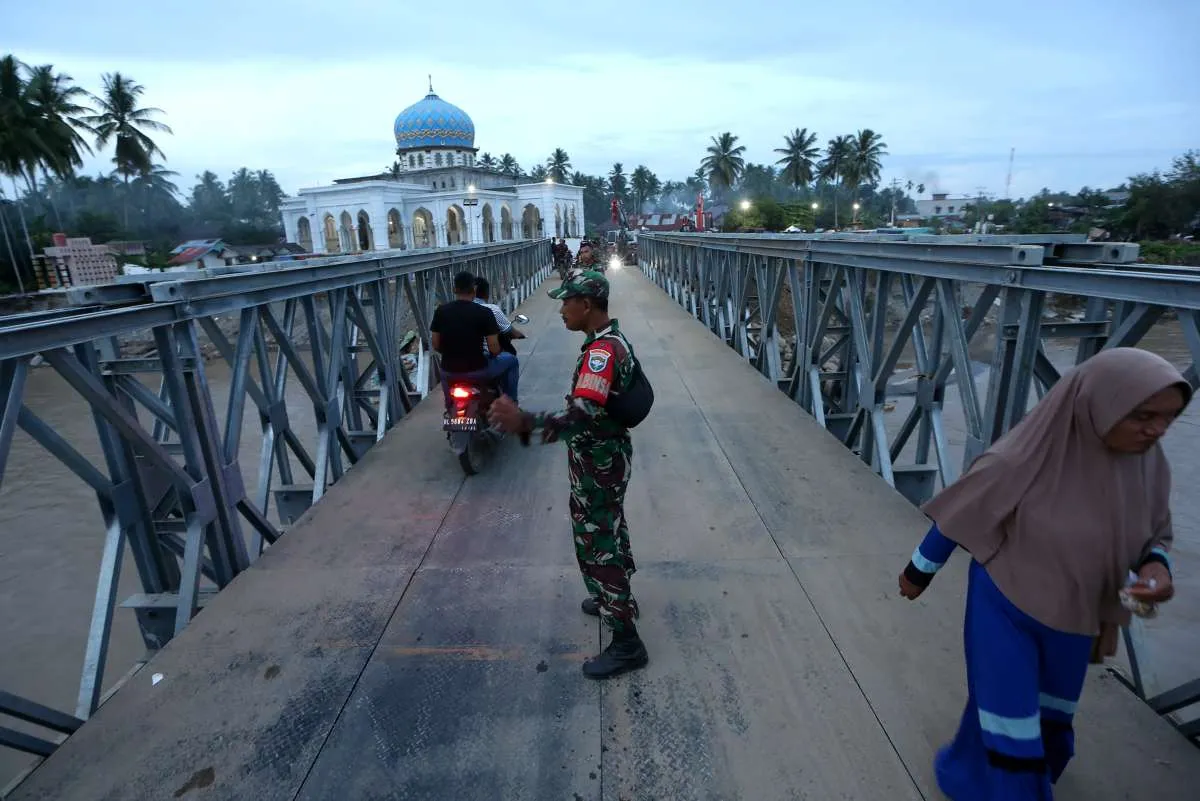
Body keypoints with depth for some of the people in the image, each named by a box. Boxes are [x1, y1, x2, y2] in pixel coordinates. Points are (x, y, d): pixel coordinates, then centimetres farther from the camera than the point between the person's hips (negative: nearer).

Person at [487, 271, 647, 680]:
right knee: (608, 531, 25)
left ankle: (626, 643, 13)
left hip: (598, 465, -10)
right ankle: (617, 598, 47)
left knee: (597, 544, 0)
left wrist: (526, 422, -48)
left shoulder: (601, 350, -26)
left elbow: (583, 414, -39)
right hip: (607, 458, 10)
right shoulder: (613, 339, 6)